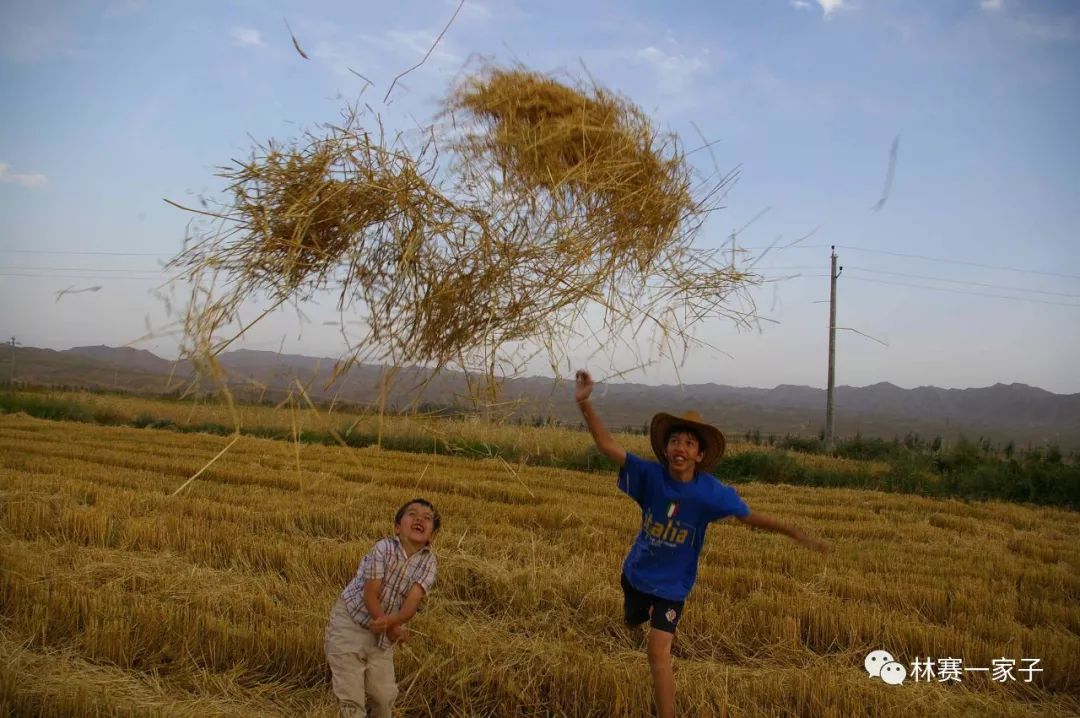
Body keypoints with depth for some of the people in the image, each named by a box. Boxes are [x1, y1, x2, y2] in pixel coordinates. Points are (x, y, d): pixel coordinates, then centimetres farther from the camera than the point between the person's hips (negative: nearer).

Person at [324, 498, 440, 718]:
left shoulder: (428, 561, -9)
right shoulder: (384, 548, -21)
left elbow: (413, 602, -19)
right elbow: (370, 596, -19)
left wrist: (390, 622, -36)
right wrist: (393, 629, -17)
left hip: (381, 635, 4)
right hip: (350, 625, -4)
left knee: (385, 695, 9)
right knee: (351, 698, -2)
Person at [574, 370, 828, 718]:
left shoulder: (711, 492, -24)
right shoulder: (650, 476, -22)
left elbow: (750, 516, -9)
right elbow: (607, 445, -28)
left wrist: (797, 534, -10)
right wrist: (584, 403, -41)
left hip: (672, 584, -3)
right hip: (636, 573, 3)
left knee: (658, 653, -15)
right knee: (631, 622, 30)